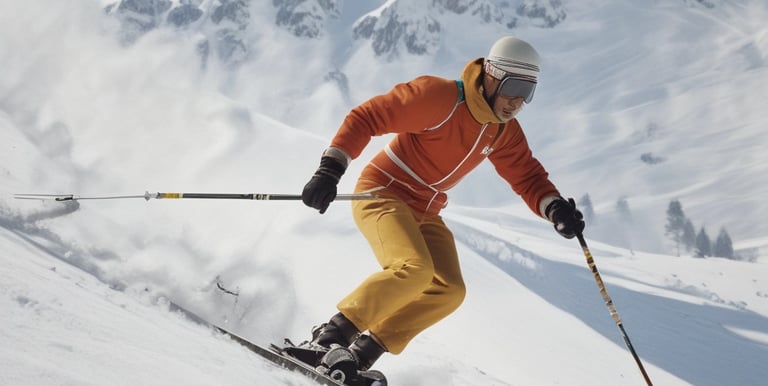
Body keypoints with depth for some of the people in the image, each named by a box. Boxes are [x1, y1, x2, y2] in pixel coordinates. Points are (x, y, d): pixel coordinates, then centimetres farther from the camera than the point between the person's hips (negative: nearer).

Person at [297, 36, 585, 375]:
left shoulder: (504, 131, 1)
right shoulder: (439, 96, -22)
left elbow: (528, 177, 6)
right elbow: (367, 117, -21)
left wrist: (556, 209, -15)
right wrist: (330, 169, -30)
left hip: (425, 213, 8)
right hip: (382, 193, -8)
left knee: (448, 291, -5)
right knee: (414, 268, -29)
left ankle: (367, 348, 1)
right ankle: (331, 334, -17)